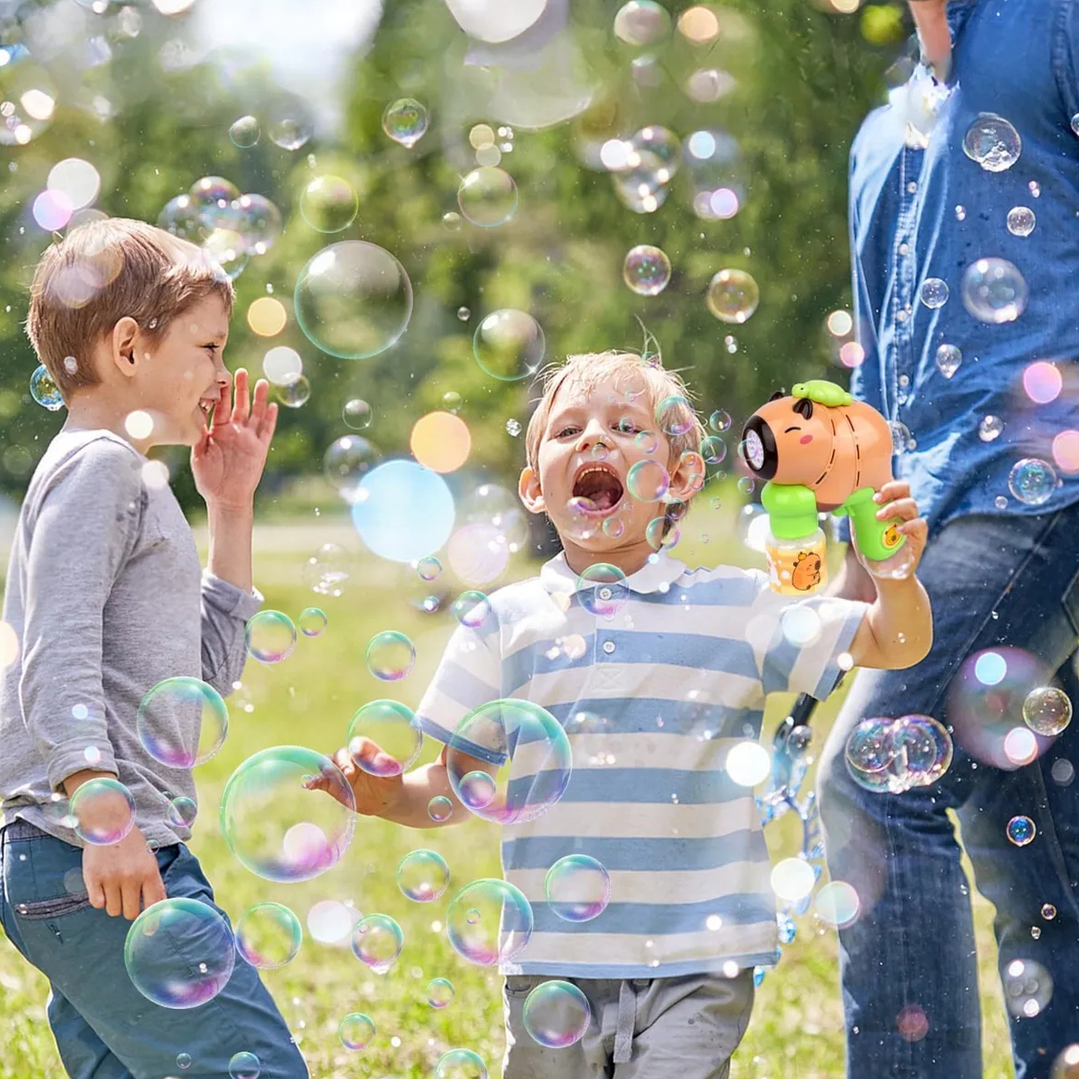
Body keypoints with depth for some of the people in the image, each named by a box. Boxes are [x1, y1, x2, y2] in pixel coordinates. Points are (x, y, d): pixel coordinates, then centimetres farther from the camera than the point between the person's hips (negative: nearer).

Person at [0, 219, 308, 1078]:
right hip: (95, 867, -10)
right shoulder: (94, 467, -6)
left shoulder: (138, 482, 24)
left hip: (131, 853, 10)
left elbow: (209, 669, 27)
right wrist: (102, 811, -27)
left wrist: (231, 510, 25)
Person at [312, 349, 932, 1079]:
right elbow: (458, 783, 10)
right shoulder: (507, 624, 6)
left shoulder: (738, 608, 3)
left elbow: (894, 645, 1)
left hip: (696, 969, -1)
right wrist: (391, 795, -11)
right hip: (553, 965, 2)